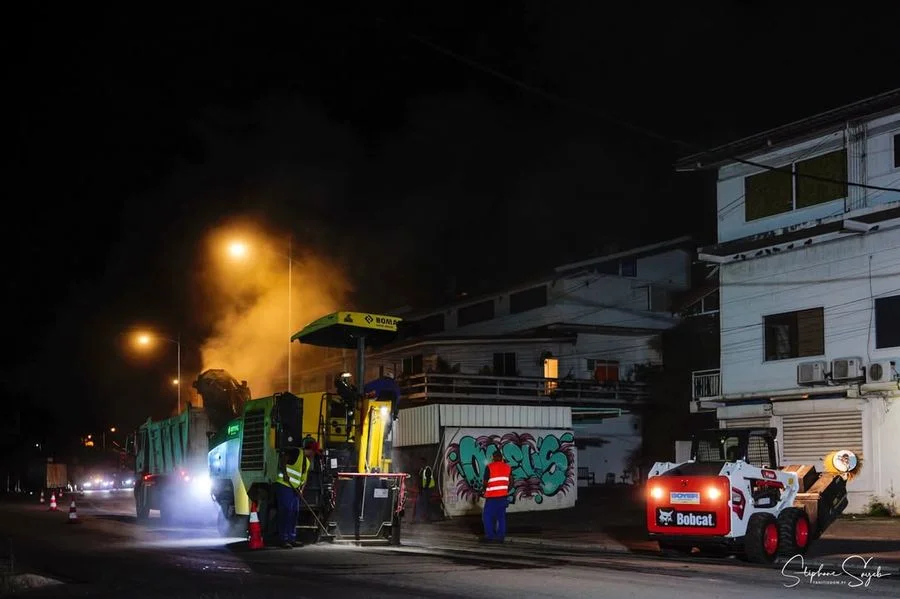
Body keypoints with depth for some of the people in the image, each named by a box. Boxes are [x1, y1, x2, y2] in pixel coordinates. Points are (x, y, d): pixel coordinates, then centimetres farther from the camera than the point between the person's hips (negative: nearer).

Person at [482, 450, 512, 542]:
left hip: (492, 497, -5)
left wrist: (485, 490, 11)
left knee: (487, 516, 7)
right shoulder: (508, 467, 6)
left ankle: (490, 535, 3)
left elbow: (485, 482, -7)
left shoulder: (489, 467, -8)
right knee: (501, 516, 9)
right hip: (503, 496, 5)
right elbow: (511, 483, 5)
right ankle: (501, 536, 7)